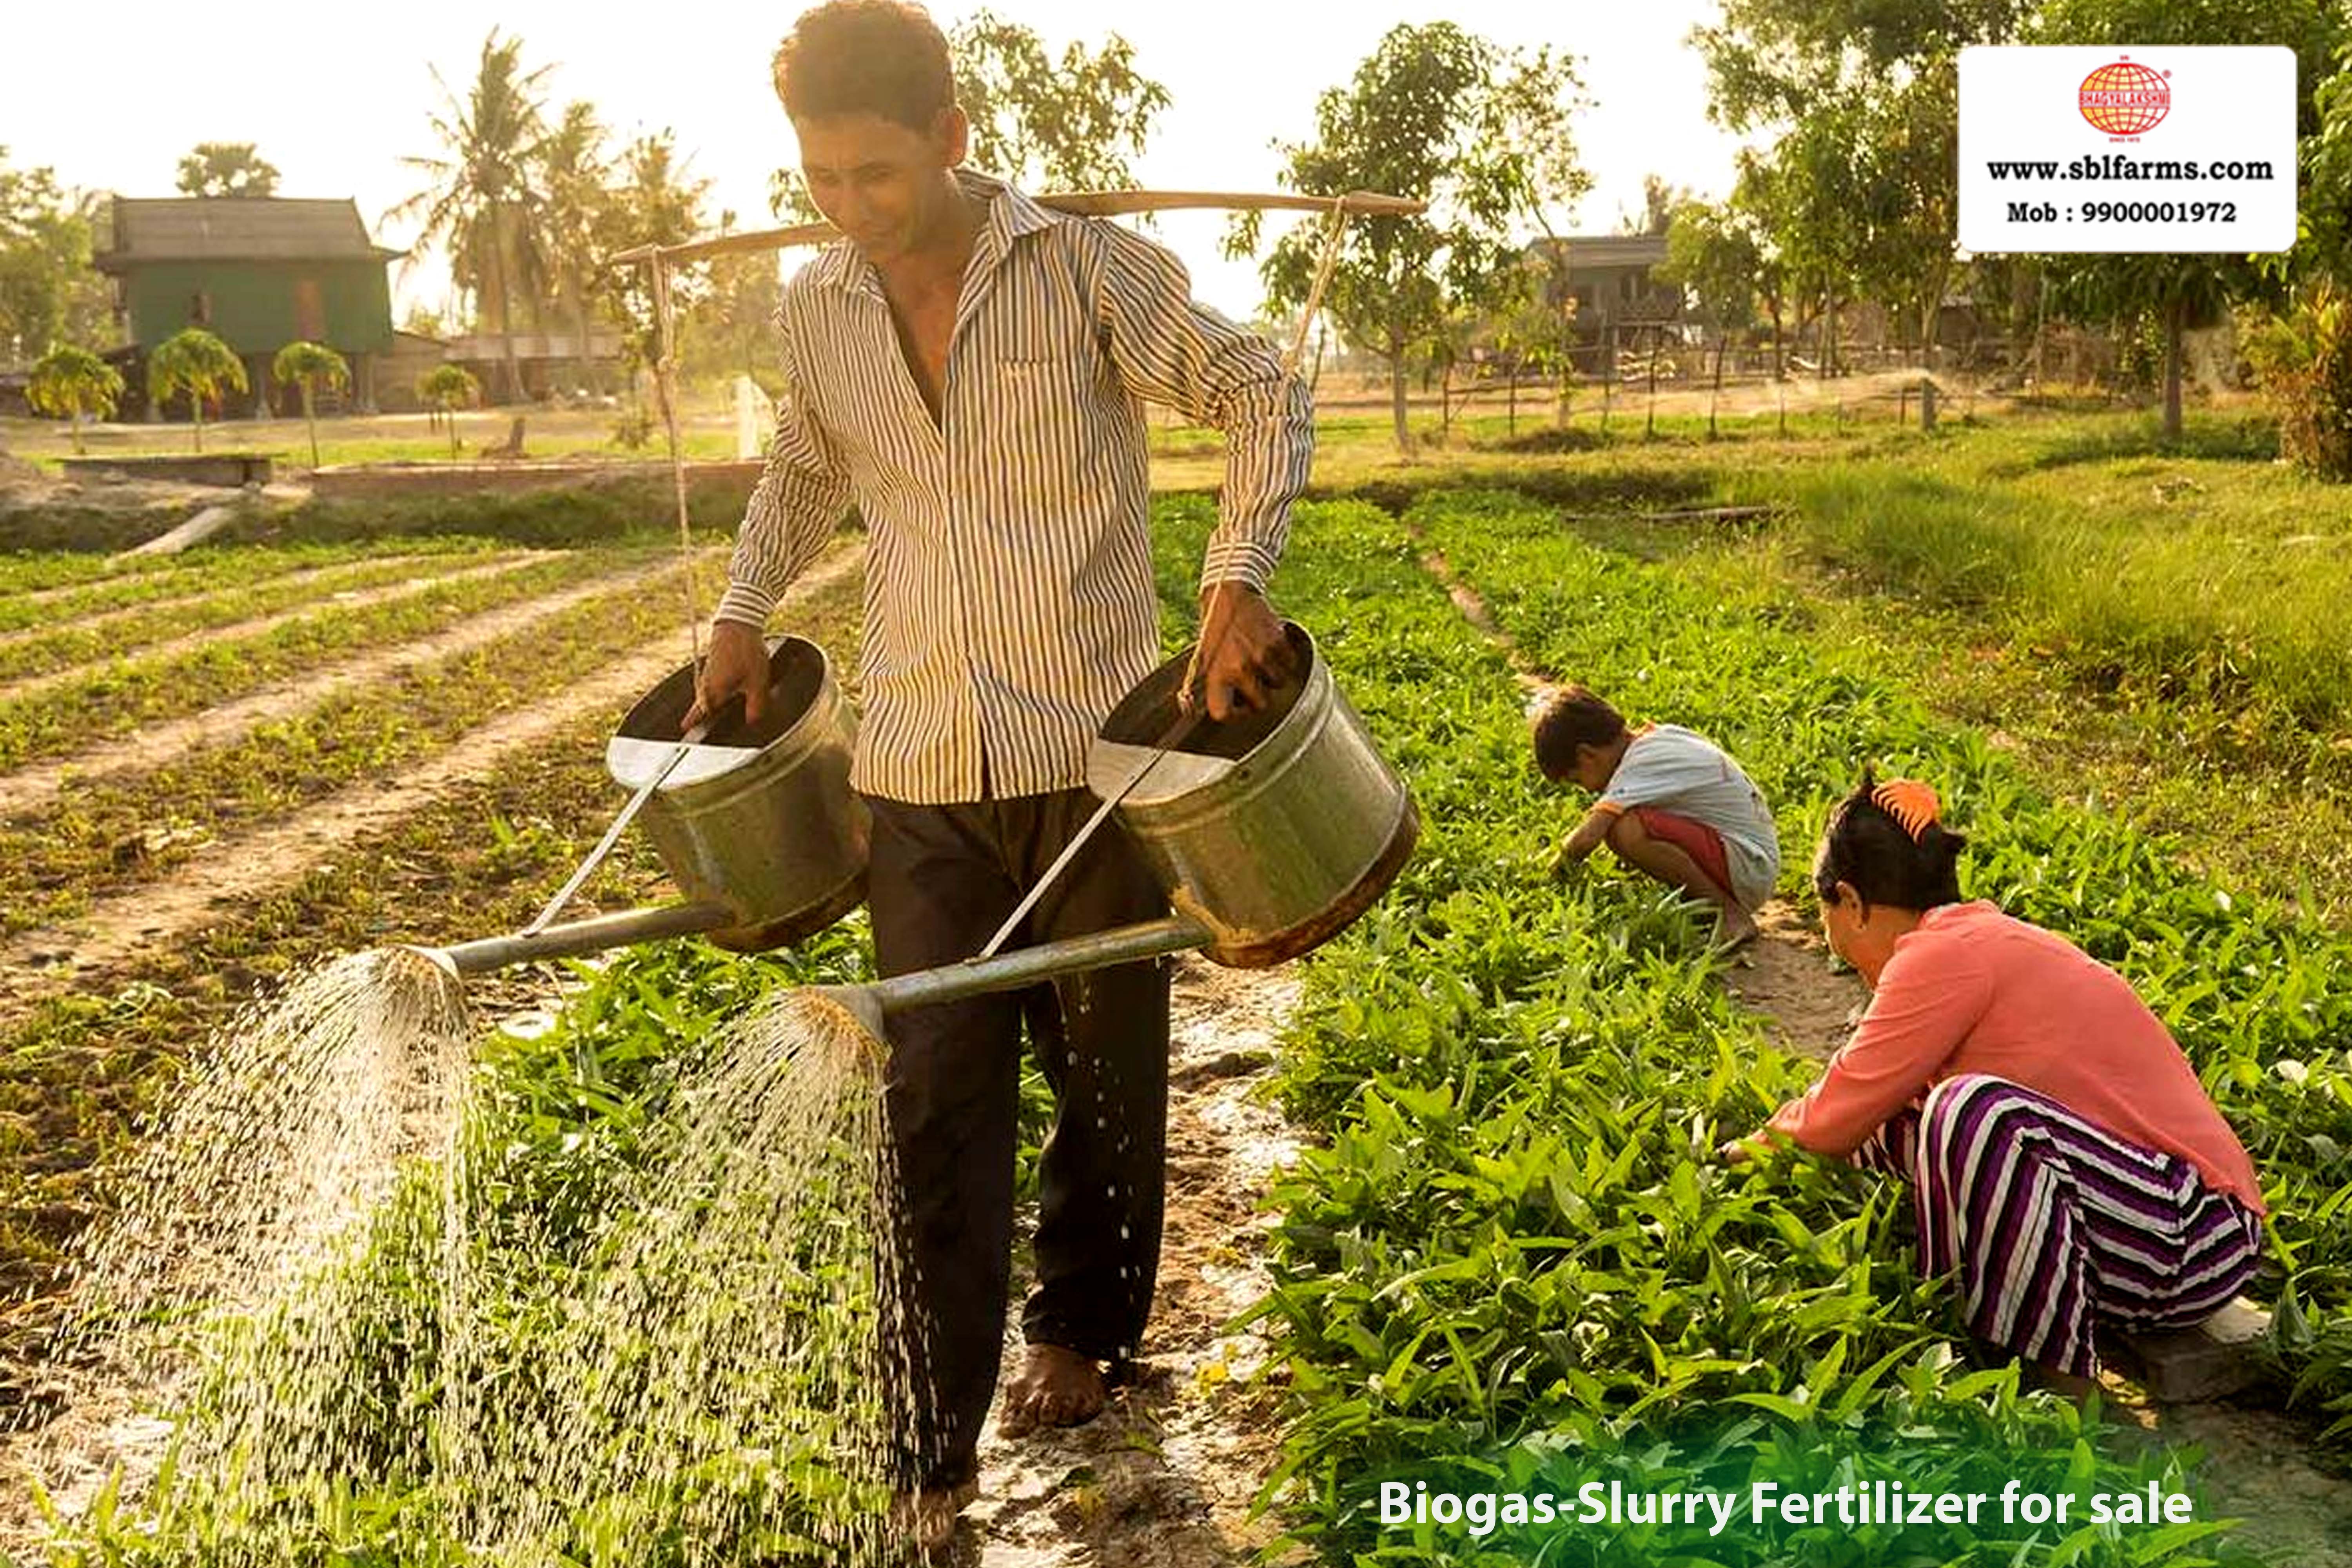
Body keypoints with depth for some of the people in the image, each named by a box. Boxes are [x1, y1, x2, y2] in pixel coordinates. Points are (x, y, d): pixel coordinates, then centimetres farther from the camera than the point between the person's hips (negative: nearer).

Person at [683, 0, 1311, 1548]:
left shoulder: (1088, 269, -7)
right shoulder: (817, 311, 5)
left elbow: (1264, 391, -2)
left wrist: (1238, 578, -16)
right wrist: (745, 610, 11)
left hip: (1093, 753, -2)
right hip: (921, 777, 3)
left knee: (1106, 1070, 13)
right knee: (937, 1101, 1)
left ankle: (1080, 1332, 37)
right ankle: (935, 1453, 9)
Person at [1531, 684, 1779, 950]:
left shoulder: (1641, 764, -17)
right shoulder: (1661, 736, 9)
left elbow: (1587, 837, -24)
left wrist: (1564, 859, -4)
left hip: (1750, 868, -10)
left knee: (1626, 831, -26)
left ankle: (1728, 911, -12)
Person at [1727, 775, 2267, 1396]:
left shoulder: (1944, 955, -16)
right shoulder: (1987, 937, 12)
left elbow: (1835, 1123, -11)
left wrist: (1780, 1129, 10)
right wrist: (1781, 1139, 32)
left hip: (2188, 1244, -9)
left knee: (1978, 1114, -31)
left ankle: (2061, 1390, -21)